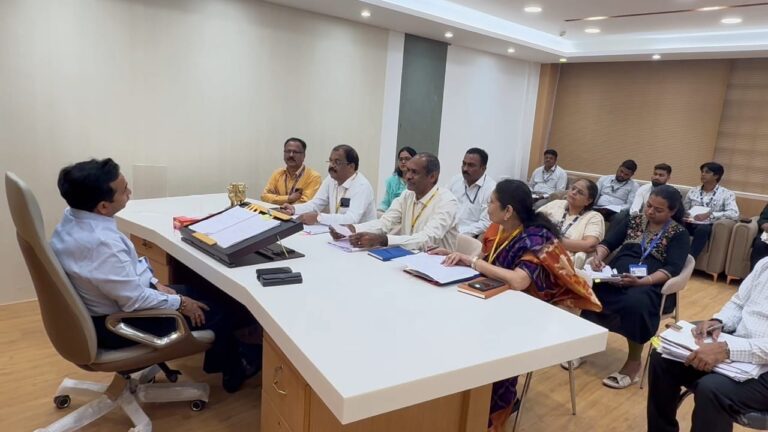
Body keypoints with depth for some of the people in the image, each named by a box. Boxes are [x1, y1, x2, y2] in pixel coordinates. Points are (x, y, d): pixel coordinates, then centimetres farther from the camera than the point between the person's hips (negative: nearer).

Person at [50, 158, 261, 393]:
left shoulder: (72, 218, -4)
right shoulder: (100, 242, -34)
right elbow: (135, 299, -28)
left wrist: (153, 282, 6)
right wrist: (179, 303, -13)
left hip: (104, 306, 9)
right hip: (116, 323, -9)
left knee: (201, 292, 18)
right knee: (221, 308, 1)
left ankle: (226, 360, 31)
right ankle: (235, 367, 27)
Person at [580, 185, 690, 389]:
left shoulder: (679, 234, 4)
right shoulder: (634, 221, 16)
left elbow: (672, 269, -9)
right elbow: (608, 243, 10)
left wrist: (641, 281, -26)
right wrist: (598, 256, -15)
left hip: (651, 285, -3)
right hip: (615, 277, 3)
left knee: (636, 303, -38)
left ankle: (634, 362, -16)